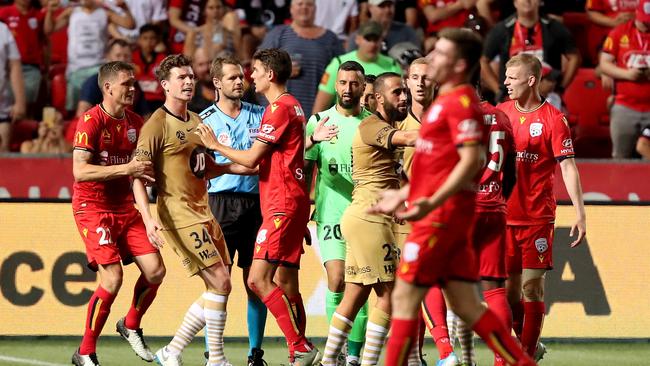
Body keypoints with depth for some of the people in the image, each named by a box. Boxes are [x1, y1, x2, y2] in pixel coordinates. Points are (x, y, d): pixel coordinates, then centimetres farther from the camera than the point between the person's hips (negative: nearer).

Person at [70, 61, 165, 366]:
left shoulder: (135, 122, 7)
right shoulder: (91, 121, -14)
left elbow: (142, 164, 22)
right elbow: (80, 171, -24)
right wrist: (125, 169, -29)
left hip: (125, 206, 7)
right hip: (93, 207, -7)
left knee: (155, 271, -2)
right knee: (112, 279, -17)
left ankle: (131, 326, 25)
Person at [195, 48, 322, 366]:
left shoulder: (279, 108, -12)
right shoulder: (293, 107, 19)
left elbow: (251, 159, -13)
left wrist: (216, 146, 1)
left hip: (282, 205, -10)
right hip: (292, 204, 10)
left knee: (258, 279, -16)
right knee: (285, 283, 10)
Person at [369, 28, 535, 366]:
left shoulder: (460, 102, -13)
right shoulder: (446, 101, 18)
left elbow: (470, 161, -23)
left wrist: (432, 203, -30)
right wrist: (402, 195, 29)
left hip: (442, 214, -10)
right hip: (443, 213, 10)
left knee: (404, 297, -6)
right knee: (466, 306, 8)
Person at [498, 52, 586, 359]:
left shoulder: (553, 118, -4)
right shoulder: (499, 113, 8)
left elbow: (568, 167, -7)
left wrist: (580, 214, -13)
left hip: (537, 216, -4)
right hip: (502, 215, 4)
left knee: (532, 287, -4)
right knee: (509, 288, 5)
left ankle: (527, 355, 1)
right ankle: (522, 348, 21)